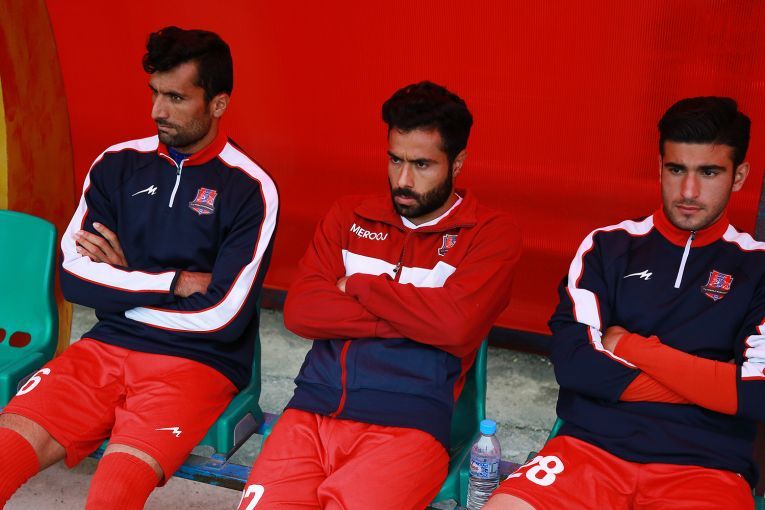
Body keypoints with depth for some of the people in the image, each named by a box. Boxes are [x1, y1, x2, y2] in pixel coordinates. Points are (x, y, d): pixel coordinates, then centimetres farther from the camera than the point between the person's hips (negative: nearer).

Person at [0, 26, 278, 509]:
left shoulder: (250, 190, -7)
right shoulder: (118, 164, 7)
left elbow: (222, 317, -13)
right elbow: (75, 277, 0)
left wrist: (125, 283, -3)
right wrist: (175, 283, -9)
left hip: (197, 361, -4)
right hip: (108, 346, 4)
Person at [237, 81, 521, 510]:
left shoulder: (492, 232, 5)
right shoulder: (348, 216, 16)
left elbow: (456, 325, -13)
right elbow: (299, 311, 3)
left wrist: (357, 286, -1)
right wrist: (412, 314, -4)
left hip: (408, 423, -3)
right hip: (314, 408, 3)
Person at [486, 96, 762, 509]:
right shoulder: (608, 246, 9)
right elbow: (572, 362, -3)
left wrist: (629, 346, -5)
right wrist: (710, 383, -4)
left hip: (705, 465, -1)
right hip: (591, 445, 1)